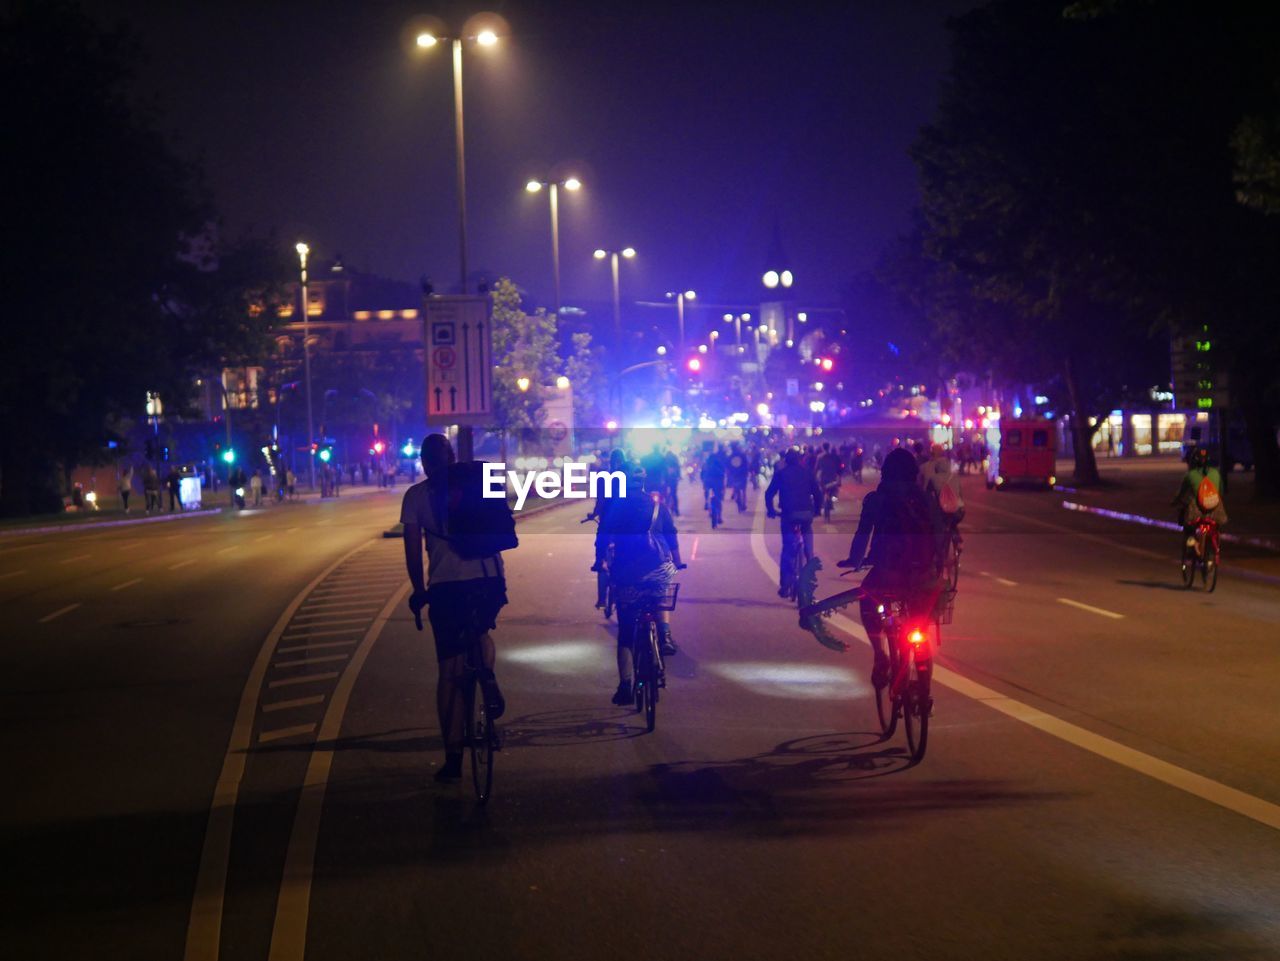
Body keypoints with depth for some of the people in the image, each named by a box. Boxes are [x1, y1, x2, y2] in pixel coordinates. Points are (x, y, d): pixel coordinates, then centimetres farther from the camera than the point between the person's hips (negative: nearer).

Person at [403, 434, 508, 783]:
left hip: (445, 585, -2)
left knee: (450, 671, 6)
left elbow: (413, 548, 1)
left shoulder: (416, 495, 5)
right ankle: (487, 676, -2)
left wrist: (419, 591, 11)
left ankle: (453, 757, 6)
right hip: (488, 579, 2)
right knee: (481, 633, 32)